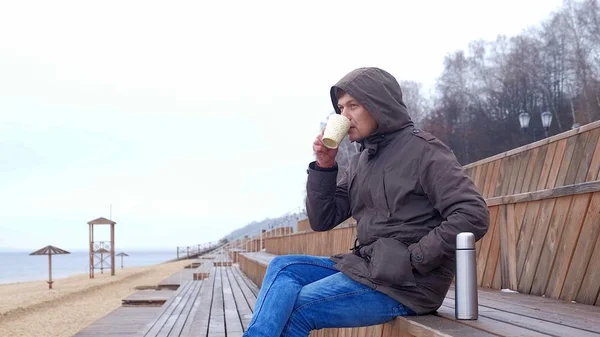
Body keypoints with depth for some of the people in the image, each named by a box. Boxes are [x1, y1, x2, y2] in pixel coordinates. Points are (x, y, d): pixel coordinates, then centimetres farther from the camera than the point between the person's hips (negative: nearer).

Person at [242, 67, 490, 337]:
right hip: (368, 267, 8)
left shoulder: (422, 150, -8)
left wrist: (414, 259, -19)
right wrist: (324, 166, 0)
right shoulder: (360, 162, 15)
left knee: (292, 311, -16)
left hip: (409, 282, -8)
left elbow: (474, 215, -17)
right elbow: (322, 220, 13)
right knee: (283, 268, -5)